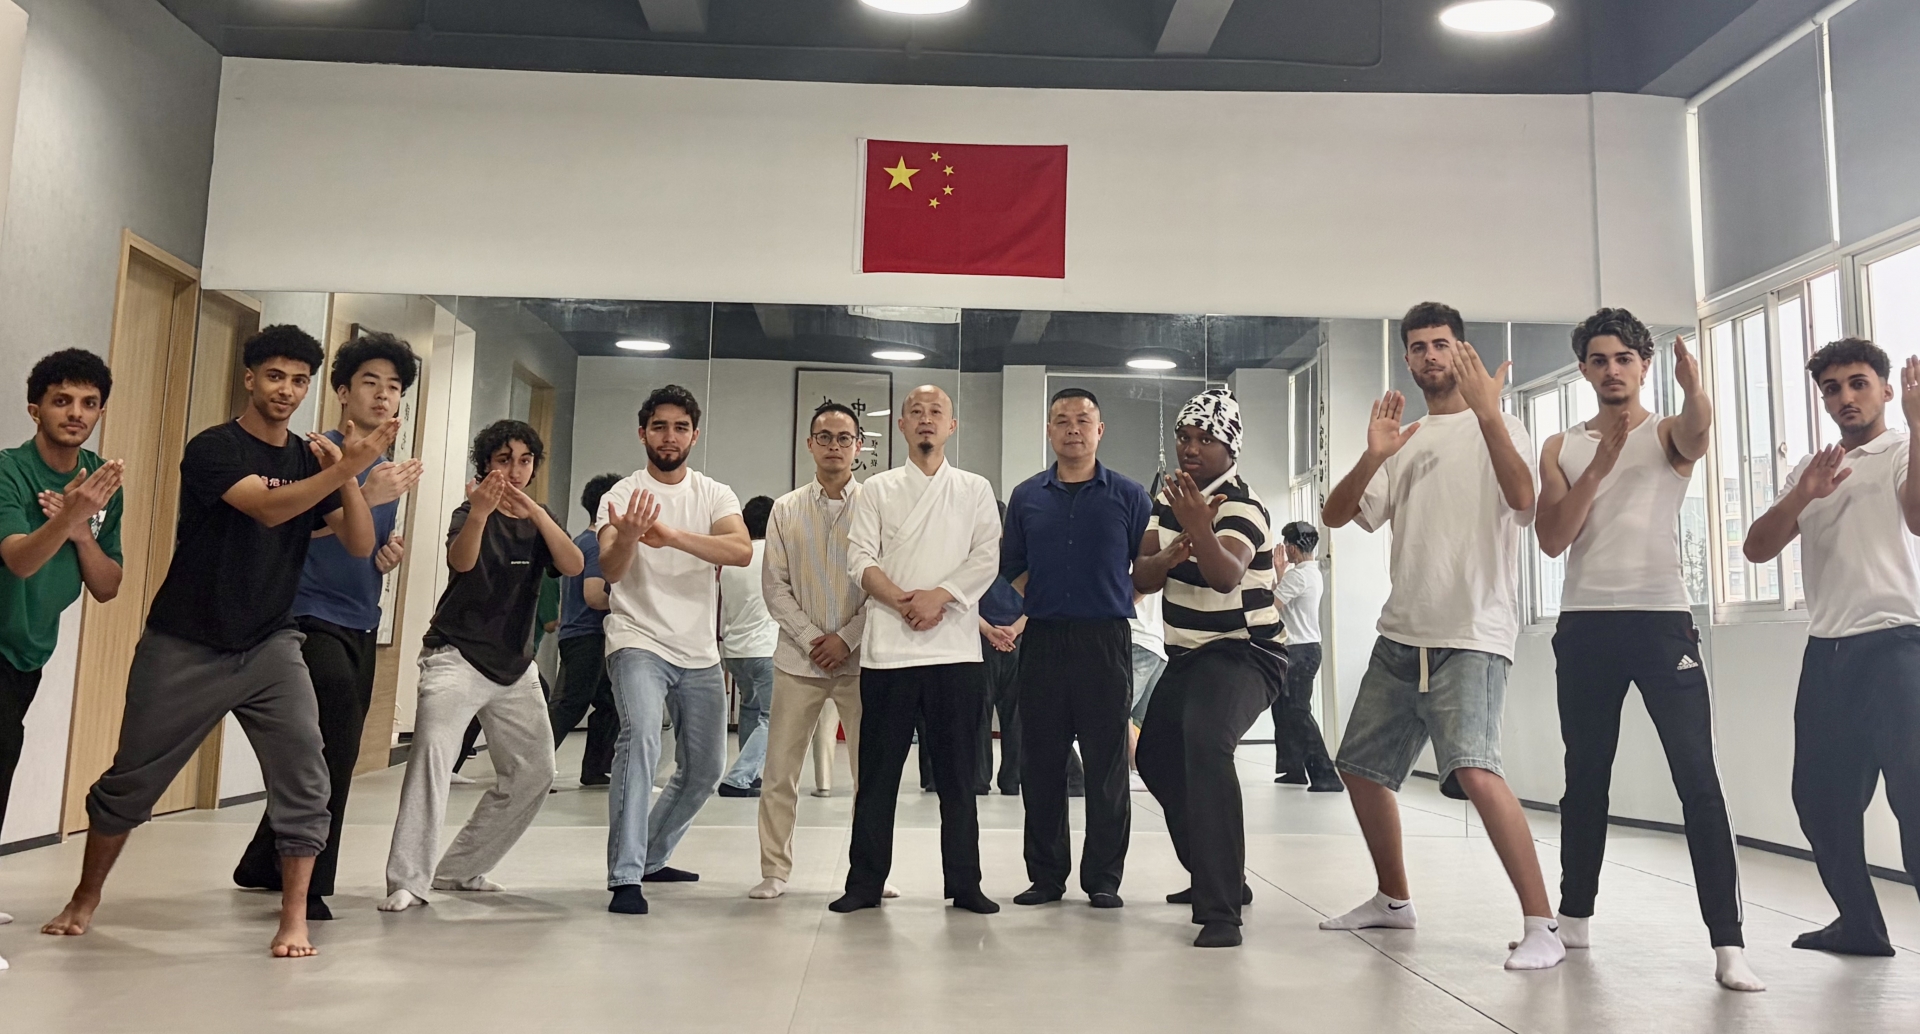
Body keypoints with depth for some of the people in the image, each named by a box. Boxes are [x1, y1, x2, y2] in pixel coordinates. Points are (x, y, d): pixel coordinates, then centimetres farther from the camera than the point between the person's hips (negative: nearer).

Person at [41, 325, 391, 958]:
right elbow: (267, 507, -27)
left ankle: (294, 919, -6)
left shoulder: (311, 459, 5)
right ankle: (85, 899, 33)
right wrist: (349, 466, -38)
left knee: (304, 773, -14)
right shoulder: (214, 447, -9)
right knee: (131, 780, 9)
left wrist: (346, 477, -19)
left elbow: (361, 545, -3)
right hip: (183, 647, -3)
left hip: (269, 645, 3)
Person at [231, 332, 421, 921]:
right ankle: (309, 887, -8)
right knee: (333, 751, -19)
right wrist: (363, 497, -30)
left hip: (361, 627, 8)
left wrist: (391, 556, 4)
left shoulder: (390, 469, 16)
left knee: (331, 757, 12)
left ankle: (261, 867, 29)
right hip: (311, 618, -8)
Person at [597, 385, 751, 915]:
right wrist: (626, 537, -44)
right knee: (641, 737, -29)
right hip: (639, 642, -4)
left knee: (704, 769, 11)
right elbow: (609, 570, -21)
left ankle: (651, 857, 33)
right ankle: (625, 877, -25)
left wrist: (671, 535, -33)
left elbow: (742, 551, -17)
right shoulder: (623, 494, -4)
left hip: (700, 653, 5)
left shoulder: (715, 494, 3)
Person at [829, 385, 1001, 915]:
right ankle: (865, 882, 13)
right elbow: (861, 559, 1)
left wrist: (939, 596, -14)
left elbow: (986, 559, 1)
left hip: (956, 648, 0)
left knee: (957, 773, 5)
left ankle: (963, 883, 14)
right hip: (888, 648, 0)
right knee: (878, 772, 5)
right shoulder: (877, 489, 11)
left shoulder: (976, 490, 12)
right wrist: (904, 602, -13)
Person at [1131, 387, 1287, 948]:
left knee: (1204, 742, -33)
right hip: (1188, 655, 9)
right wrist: (1173, 550, -26)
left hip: (1244, 654, -9)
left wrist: (1200, 528, -56)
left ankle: (1222, 909, -33)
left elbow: (1226, 576, -37)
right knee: (1158, 758, 18)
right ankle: (1215, 877, 36)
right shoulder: (1169, 495, 5)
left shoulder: (1240, 503, -17)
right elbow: (1141, 577, -5)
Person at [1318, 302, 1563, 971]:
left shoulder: (1498, 428, 0)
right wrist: (1371, 458, -13)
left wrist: (1487, 412, -29)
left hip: (1472, 637, -7)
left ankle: (1542, 927, -15)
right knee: (1361, 767, 13)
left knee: (1474, 771, -25)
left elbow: (1522, 498, -21)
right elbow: (1336, 515, 4)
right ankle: (1393, 899, 32)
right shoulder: (1405, 442, 15)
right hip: (1401, 637, 7)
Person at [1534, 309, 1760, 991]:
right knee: (1585, 779, 12)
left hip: (1661, 620, -3)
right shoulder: (1561, 448, 11)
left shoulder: (1667, 434, 4)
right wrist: (1601, 462, -12)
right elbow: (1552, 540, -1)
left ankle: (1727, 943, -6)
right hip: (1584, 626, 3)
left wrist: (1694, 388, -45)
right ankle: (1574, 917, 25)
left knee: (1698, 781, -8)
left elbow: (1698, 435, -22)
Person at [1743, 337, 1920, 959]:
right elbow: (1758, 549, 9)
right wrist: (1801, 497, -8)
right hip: (1826, 651, 6)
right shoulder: (1810, 470, 20)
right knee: (1819, 795, 8)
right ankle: (1860, 924, 22)